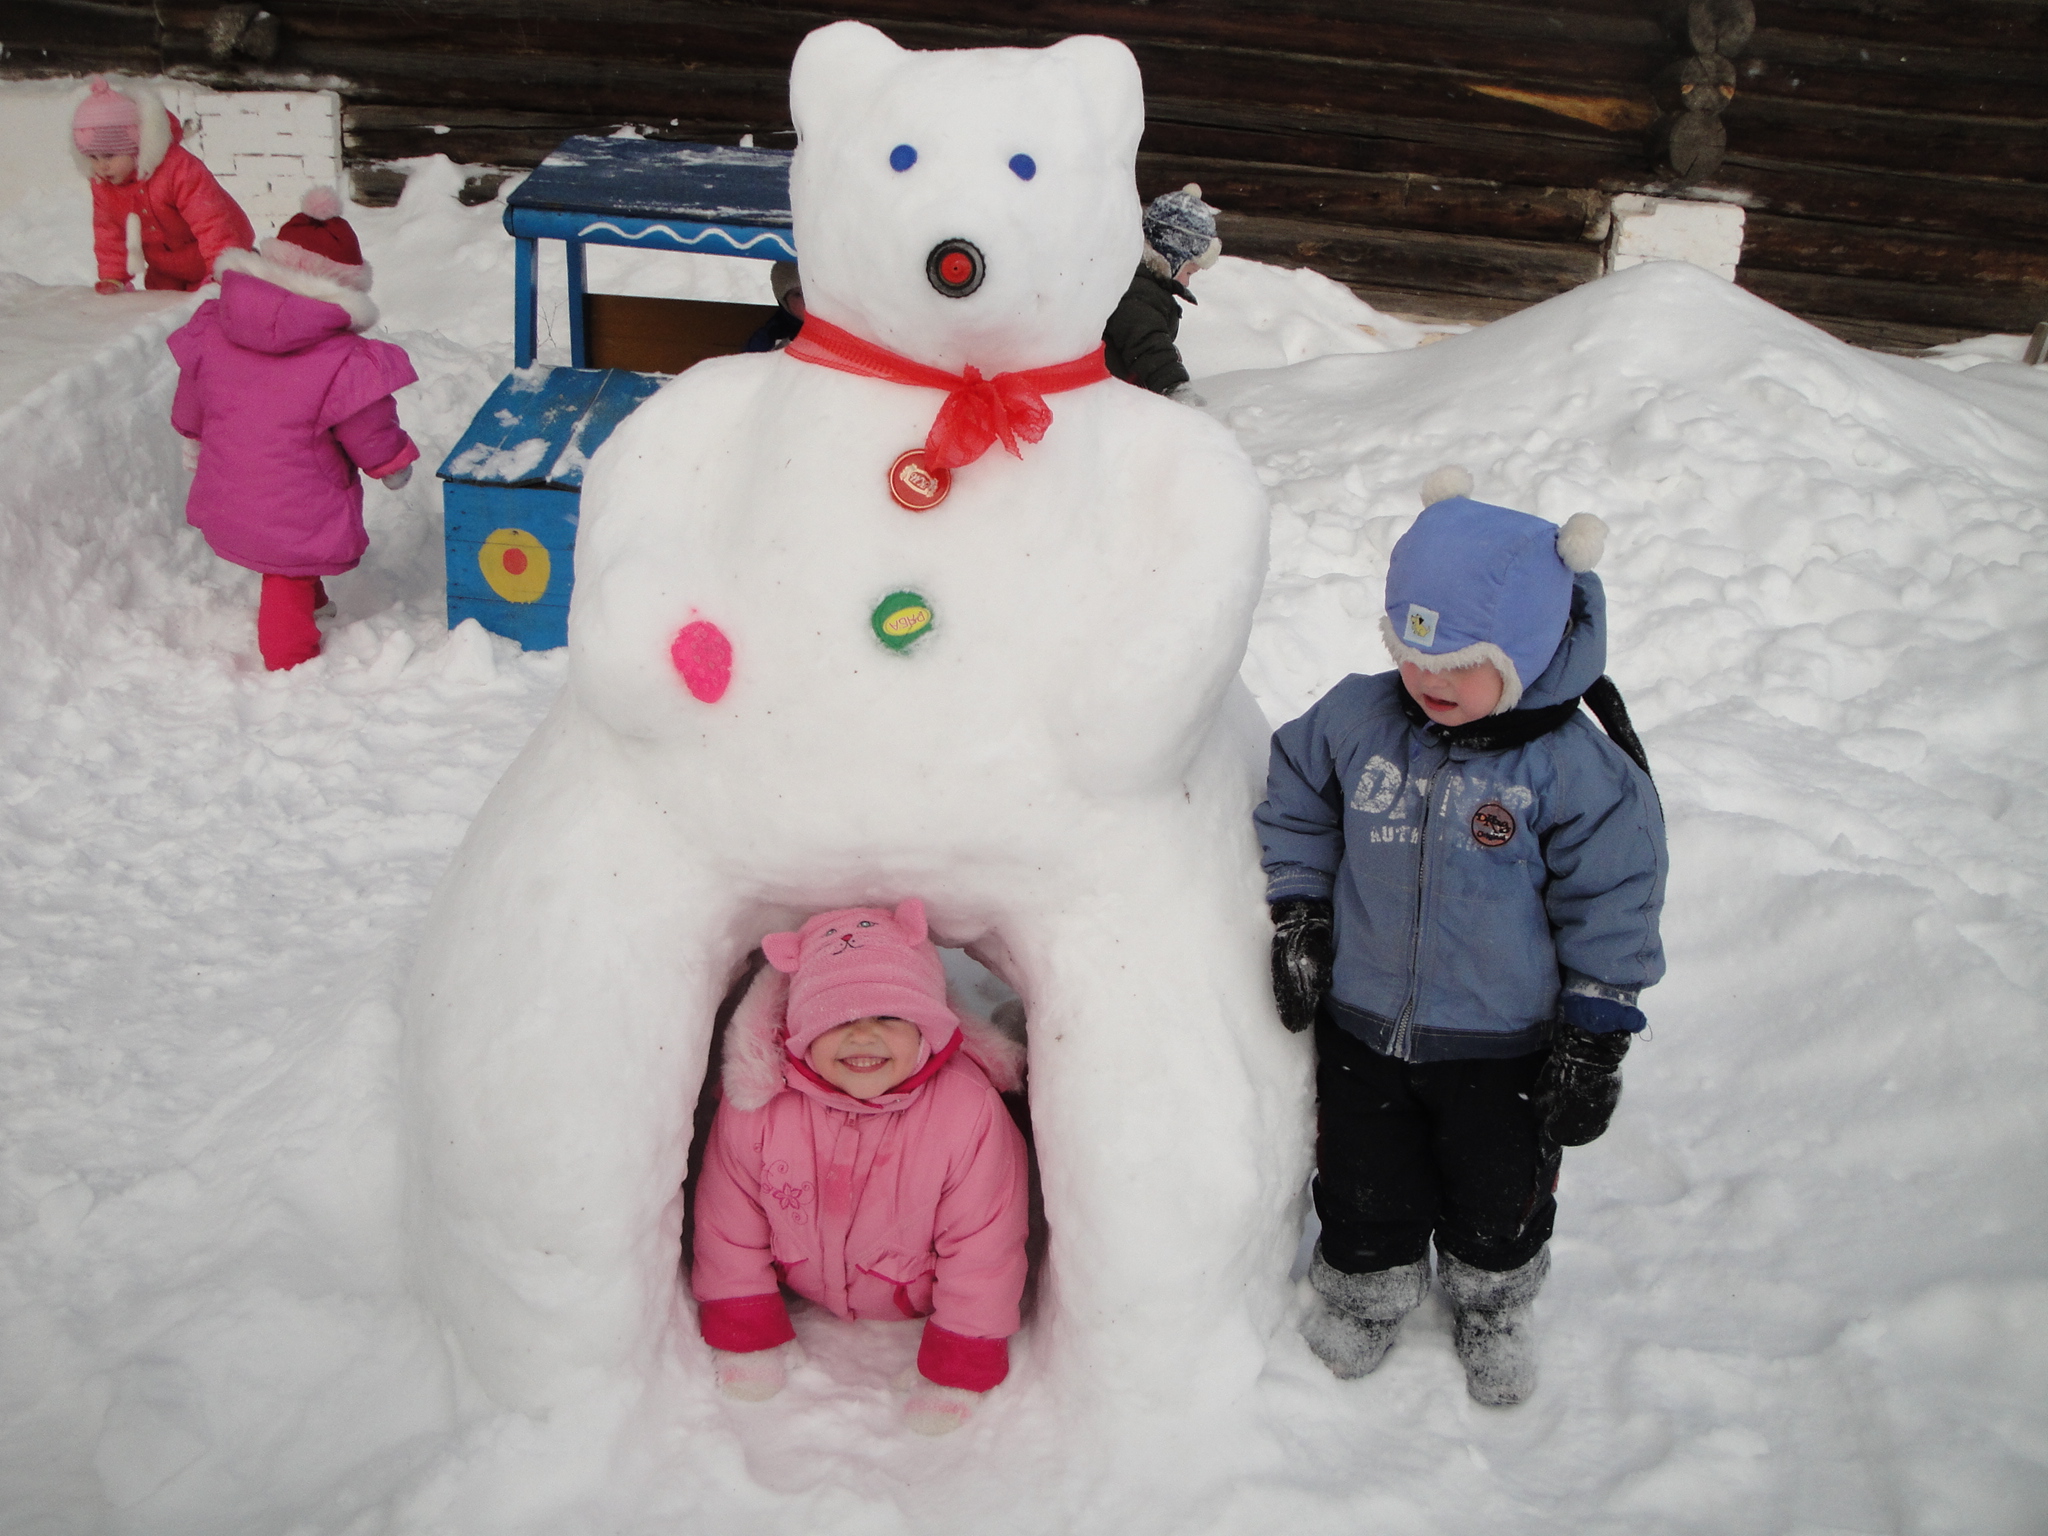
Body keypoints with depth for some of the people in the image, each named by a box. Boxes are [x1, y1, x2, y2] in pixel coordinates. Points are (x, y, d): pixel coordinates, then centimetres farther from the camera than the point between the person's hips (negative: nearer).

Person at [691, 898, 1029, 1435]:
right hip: (801, 1299, 2)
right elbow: (729, 1224, -14)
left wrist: (957, 1371, -21)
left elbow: (982, 1248, -25)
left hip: (916, 1314, -2)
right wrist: (746, 1336, -10)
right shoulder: (757, 1104, -29)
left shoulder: (970, 1112, -34)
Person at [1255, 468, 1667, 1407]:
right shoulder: (1355, 719, -11)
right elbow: (1294, 808, 7)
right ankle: (1364, 1293, 47)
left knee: (1499, 1199, 17)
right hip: (1359, 1023, 2)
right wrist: (1296, 915, 0)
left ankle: (1491, 1310, 47)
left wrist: (1593, 1041, -11)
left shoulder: (1574, 767, -20)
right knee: (1365, 1190, 18)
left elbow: (1611, 905, -12)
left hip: (1502, 1045, -2)